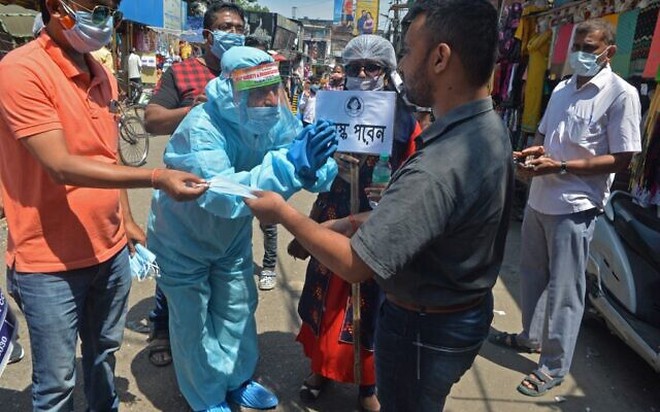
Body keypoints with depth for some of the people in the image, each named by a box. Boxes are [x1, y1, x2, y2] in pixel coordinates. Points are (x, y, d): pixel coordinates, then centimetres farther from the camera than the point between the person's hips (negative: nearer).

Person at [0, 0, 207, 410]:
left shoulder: (103, 76, 7)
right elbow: (62, 166, -24)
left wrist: (127, 222, 12)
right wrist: (156, 176, -30)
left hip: (110, 250, 7)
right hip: (51, 261, -6)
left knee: (104, 354, 23)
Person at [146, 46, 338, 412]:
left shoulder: (274, 119, -16)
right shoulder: (201, 128, -34)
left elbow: (314, 170, -15)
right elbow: (221, 193, -48)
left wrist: (311, 161, -40)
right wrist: (289, 165, -57)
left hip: (233, 235, 5)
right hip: (184, 237, -5)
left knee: (237, 310, 18)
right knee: (193, 321, 9)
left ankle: (236, 381, 43)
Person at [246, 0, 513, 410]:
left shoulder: (438, 168, -36)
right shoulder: (490, 127, -3)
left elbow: (354, 264, -30)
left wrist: (285, 214, -17)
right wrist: (357, 221, 0)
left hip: (425, 328, -8)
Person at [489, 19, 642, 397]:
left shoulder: (621, 94, -11)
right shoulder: (562, 89, 11)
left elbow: (621, 159, -15)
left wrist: (558, 166, -22)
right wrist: (533, 151, -1)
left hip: (575, 205, -7)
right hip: (540, 198, 7)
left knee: (564, 288, 3)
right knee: (532, 275, 20)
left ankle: (555, 366, 17)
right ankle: (531, 336, 40)